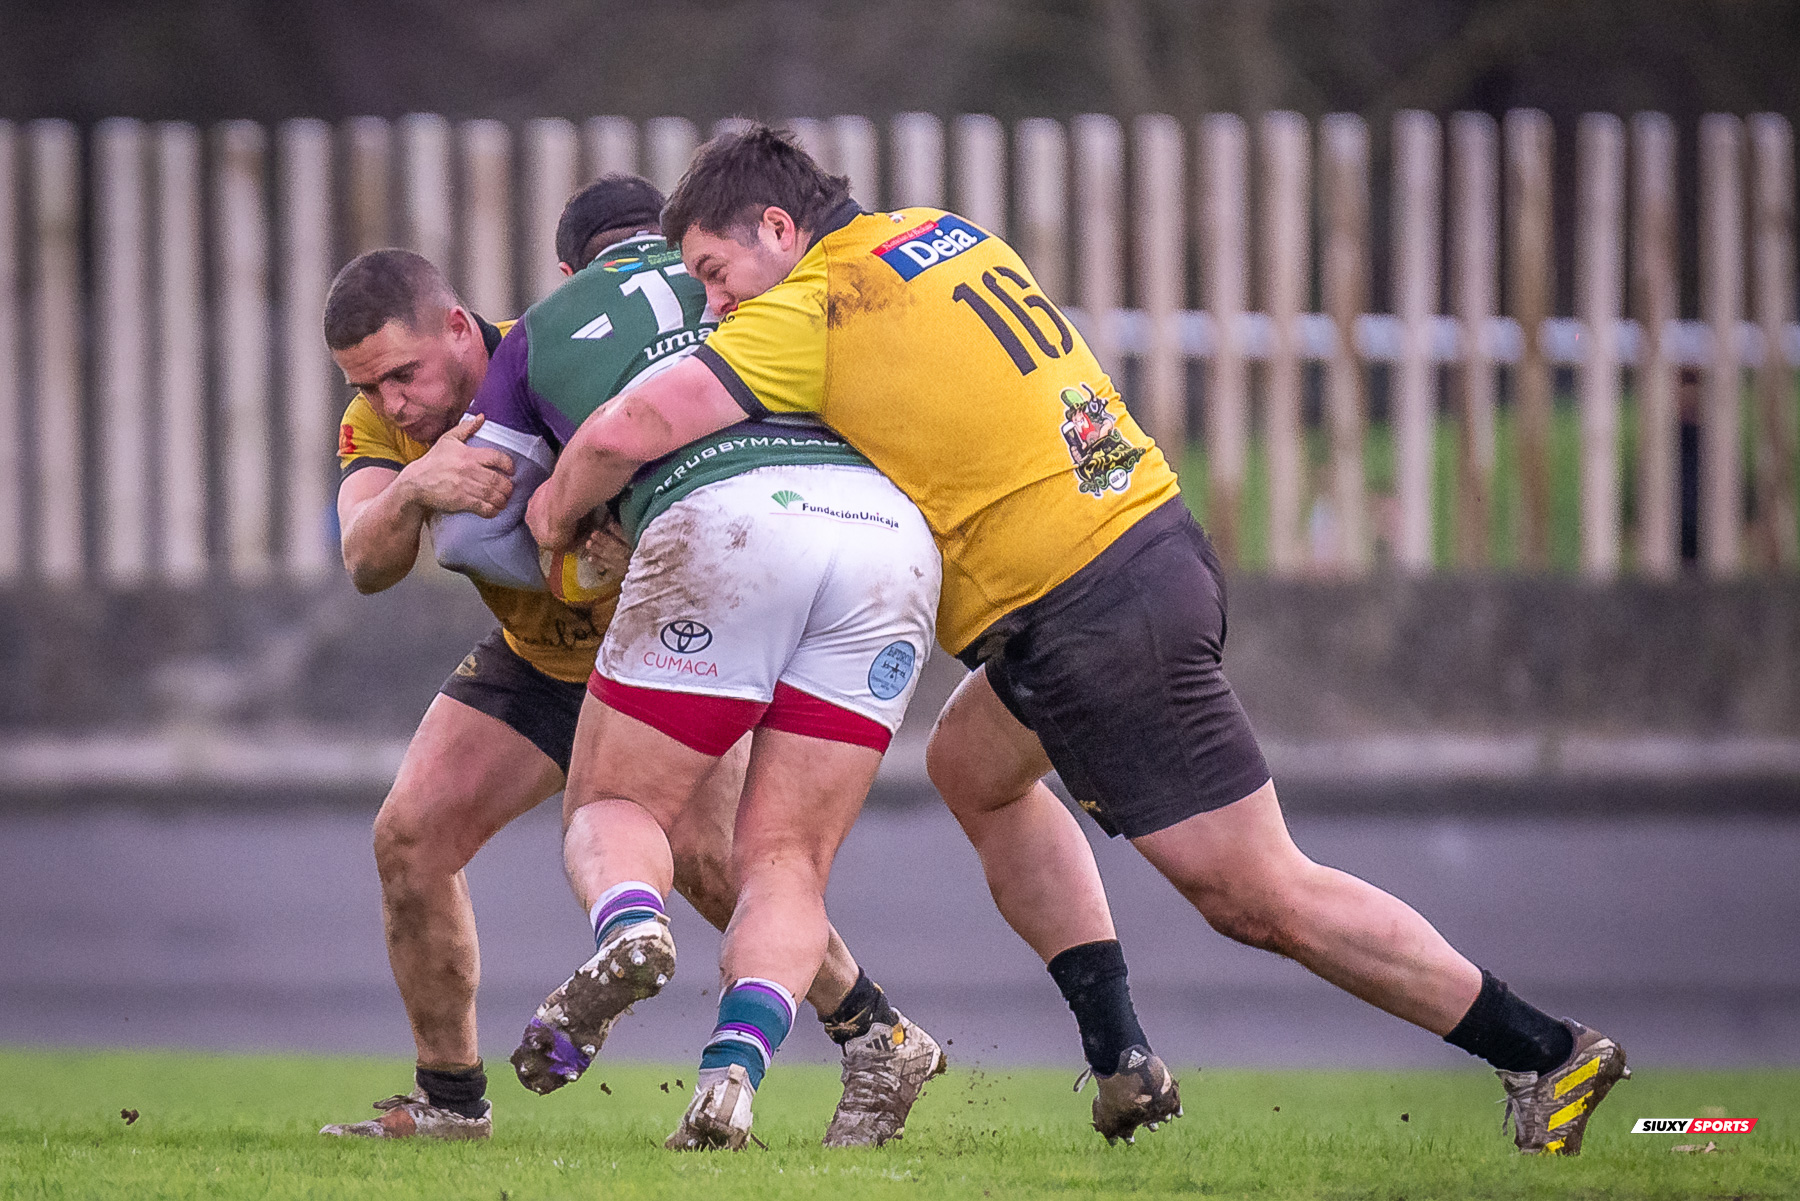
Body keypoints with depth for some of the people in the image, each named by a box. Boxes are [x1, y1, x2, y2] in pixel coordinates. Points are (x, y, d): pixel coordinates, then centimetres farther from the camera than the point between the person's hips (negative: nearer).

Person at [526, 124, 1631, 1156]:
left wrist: (558, 516, 4)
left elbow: (629, 431, -18)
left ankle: (1549, 1054, 2)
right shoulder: (943, 233, 13)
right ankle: (1122, 1058, 19)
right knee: (974, 768, 26)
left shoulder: (811, 313, -12)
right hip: (1152, 535, 10)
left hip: (1092, 622, -10)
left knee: (1263, 897, -3)